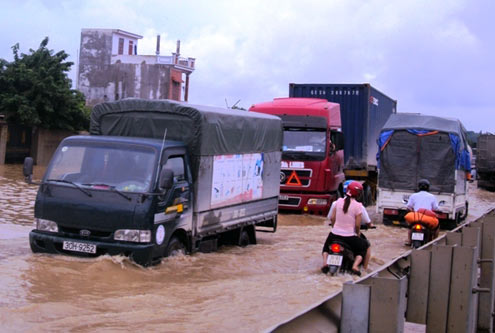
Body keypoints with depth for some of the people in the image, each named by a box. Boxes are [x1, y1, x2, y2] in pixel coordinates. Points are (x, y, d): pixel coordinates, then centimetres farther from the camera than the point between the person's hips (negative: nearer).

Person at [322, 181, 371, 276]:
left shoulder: (339, 201, -1)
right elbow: (357, 225, -10)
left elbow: (332, 218, 3)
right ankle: (355, 265, 0)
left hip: (335, 234, 4)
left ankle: (325, 262, 6)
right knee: (366, 247, 21)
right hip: (350, 237, -3)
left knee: (326, 247, 34)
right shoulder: (358, 206, -11)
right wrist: (357, 233, 11)